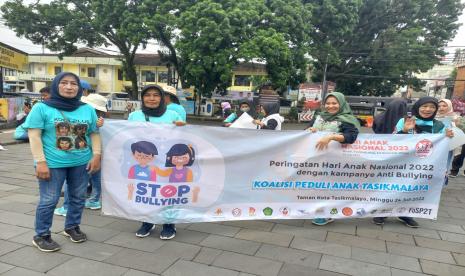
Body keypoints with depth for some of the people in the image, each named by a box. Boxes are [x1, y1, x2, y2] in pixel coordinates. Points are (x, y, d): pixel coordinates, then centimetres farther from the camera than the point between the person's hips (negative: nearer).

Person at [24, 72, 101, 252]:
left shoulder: (88, 109, 8)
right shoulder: (42, 108, -3)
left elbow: (94, 134, 11)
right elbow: (34, 136, -6)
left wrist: (96, 155, 0)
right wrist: (40, 162, -13)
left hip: (81, 162, 4)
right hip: (53, 164, -4)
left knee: (78, 198, 13)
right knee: (48, 200, 1)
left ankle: (72, 227, 33)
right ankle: (41, 236, 19)